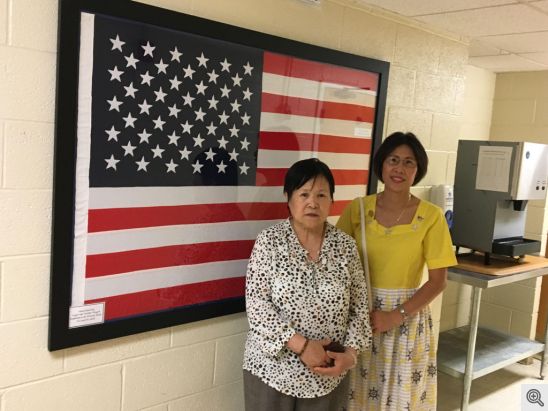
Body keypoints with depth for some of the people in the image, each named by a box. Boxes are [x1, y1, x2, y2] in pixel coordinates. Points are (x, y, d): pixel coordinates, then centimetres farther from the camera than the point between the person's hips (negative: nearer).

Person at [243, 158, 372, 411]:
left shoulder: (345, 246, 0)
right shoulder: (269, 241, -8)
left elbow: (359, 307, 4)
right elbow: (256, 304, -13)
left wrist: (351, 353, -9)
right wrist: (301, 345, -19)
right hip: (272, 369, -2)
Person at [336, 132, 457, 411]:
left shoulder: (431, 216, -7)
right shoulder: (357, 209, -2)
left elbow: (438, 281, -6)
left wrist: (396, 316, -15)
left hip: (407, 320, -1)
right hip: (359, 316, 1)